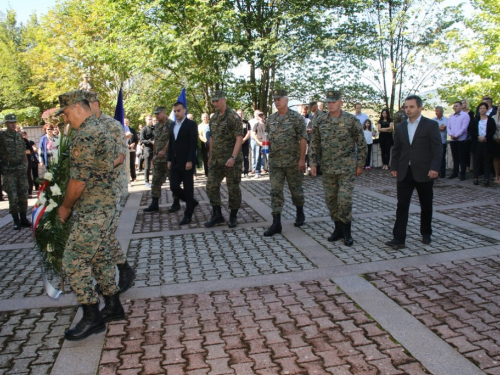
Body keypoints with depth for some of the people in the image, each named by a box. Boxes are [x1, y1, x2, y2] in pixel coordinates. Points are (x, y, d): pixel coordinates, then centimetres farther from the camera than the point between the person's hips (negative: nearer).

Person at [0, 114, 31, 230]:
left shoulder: (19, 136, 12)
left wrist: (25, 165, 11)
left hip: (21, 169, 4)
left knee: (23, 195, 8)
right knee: (13, 197, -5)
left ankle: (23, 219, 17)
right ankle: (16, 221, 4)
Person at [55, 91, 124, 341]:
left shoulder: (84, 135, -18)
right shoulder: (102, 130, 14)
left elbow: (79, 179, -20)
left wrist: (65, 207, -4)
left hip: (90, 210, -10)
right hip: (105, 205, 10)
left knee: (74, 262, -3)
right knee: (100, 256, 17)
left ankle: (92, 317, 6)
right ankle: (113, 306, 27)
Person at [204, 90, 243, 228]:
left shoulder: (233, 117, -11)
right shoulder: (213, 118, 11)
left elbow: (239, 138, -17)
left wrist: (233, 157, -25)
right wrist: (210, 157, 17)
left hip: (230, 160, -7)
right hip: (216, 160, 7)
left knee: (233, 189, 3)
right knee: (211, 187, 5)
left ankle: (233, 217, 16)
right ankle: (217, 216, 16)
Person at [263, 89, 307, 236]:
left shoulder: (296, 118, -7)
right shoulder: (270, 119, 8)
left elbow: (303, 139, -9)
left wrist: (302, 159, -14)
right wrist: (270, 155, 9)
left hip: (293, 162, -4)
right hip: (275, 162, 4)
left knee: (296, 189, 11)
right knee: (275, 191, -1)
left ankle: (300, 214, 35)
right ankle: (276, 223, 0)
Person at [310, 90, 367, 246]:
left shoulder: (351, 120, -6)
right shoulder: (320, 121, 3)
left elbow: (361, 144, -1)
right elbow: (315, 144, 10)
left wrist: (360, 164, -2)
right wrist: (314, 163, 3)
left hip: (347, 168, -4)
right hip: (328, 168, 4)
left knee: (345, 199, -8)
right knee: (331, 199, 8)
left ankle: (347, 232, 9)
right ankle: (338, 228, 24)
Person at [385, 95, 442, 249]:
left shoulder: (431, 125, -3)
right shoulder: (400, 127, 10)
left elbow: (437, 148, -7)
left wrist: (434, 168, -16)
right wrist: (394, 167, 6)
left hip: (424, 172, -3)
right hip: (404, 173, 3)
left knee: (426, 206, 11)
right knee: (402, 206, -3)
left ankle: (426, 234, 30)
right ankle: (398, 239, -4)